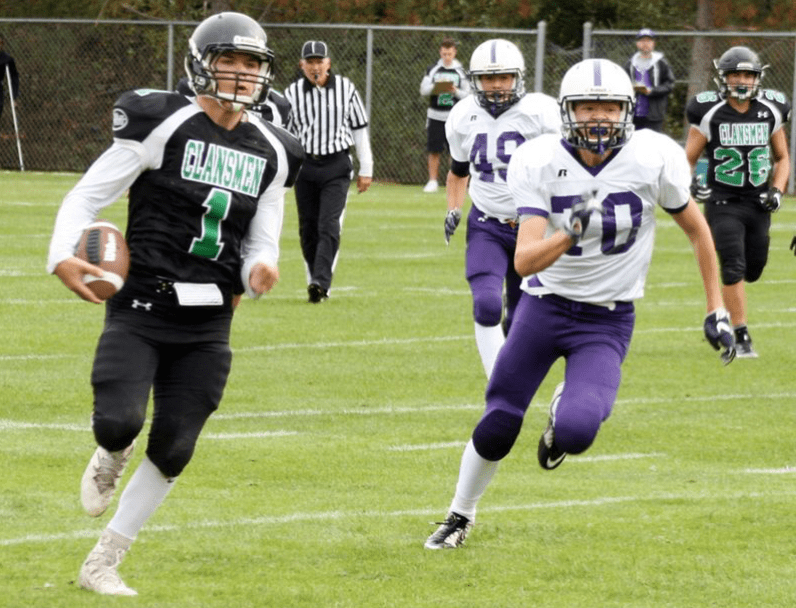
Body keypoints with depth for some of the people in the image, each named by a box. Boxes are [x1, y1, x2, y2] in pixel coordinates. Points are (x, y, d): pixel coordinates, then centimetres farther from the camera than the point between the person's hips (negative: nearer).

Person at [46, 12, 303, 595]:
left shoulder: (270, 152, 9)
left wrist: (260, 266, -9)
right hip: (140, 311, -5)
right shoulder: (162, 125, -7)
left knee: (172, 450, 3)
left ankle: (102, 563, 18)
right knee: (120, 422, -22)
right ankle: (109, 461, 18)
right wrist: (63, 256, -23)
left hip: (208, 326, 5)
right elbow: (86, 197, -5)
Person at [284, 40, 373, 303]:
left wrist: (366, 170, 6)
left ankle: (321, 281, -21)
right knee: (308, 229, 6)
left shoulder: (346, 89, 0)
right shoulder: (292, 94, 1)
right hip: (305, 165, 2)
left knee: (329, 226, -14)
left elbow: (359, 129, 6)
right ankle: (315, 282, 18)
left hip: (337, 166, -2)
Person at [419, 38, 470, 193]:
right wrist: (435, 87, -18)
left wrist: (456, 91, -16)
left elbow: (467, 94, 4)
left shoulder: (460, 72, 5)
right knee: (434, 150, 0)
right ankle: (432, 181, 7)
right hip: (435, 115, 1)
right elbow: (423, 90, 1)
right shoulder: (433, 70, 7)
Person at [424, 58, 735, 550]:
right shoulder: (540, 163, -14)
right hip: (545, 304, 1)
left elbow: (697, 230, 2)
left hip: (608, 321, -1)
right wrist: (570, 232, -40)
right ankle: (460, 517, 34)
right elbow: (525, 261, -21)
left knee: (575, 432, -23)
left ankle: (565, 415, 16)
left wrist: (717, 311, 3)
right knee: (497, 428, 6)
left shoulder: (652, 159, -16)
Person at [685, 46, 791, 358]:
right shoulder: (710, 113, -7)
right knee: (734, 268, -13)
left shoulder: (771, 111, 2)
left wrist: (777, 190, -2)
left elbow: (782, 158, 14)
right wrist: (691, 183, -22)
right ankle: (742, 337, -7)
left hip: (758, 204, 4)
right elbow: (687, 159, -1)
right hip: (723, 203, -4)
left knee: (753, 270, 11)